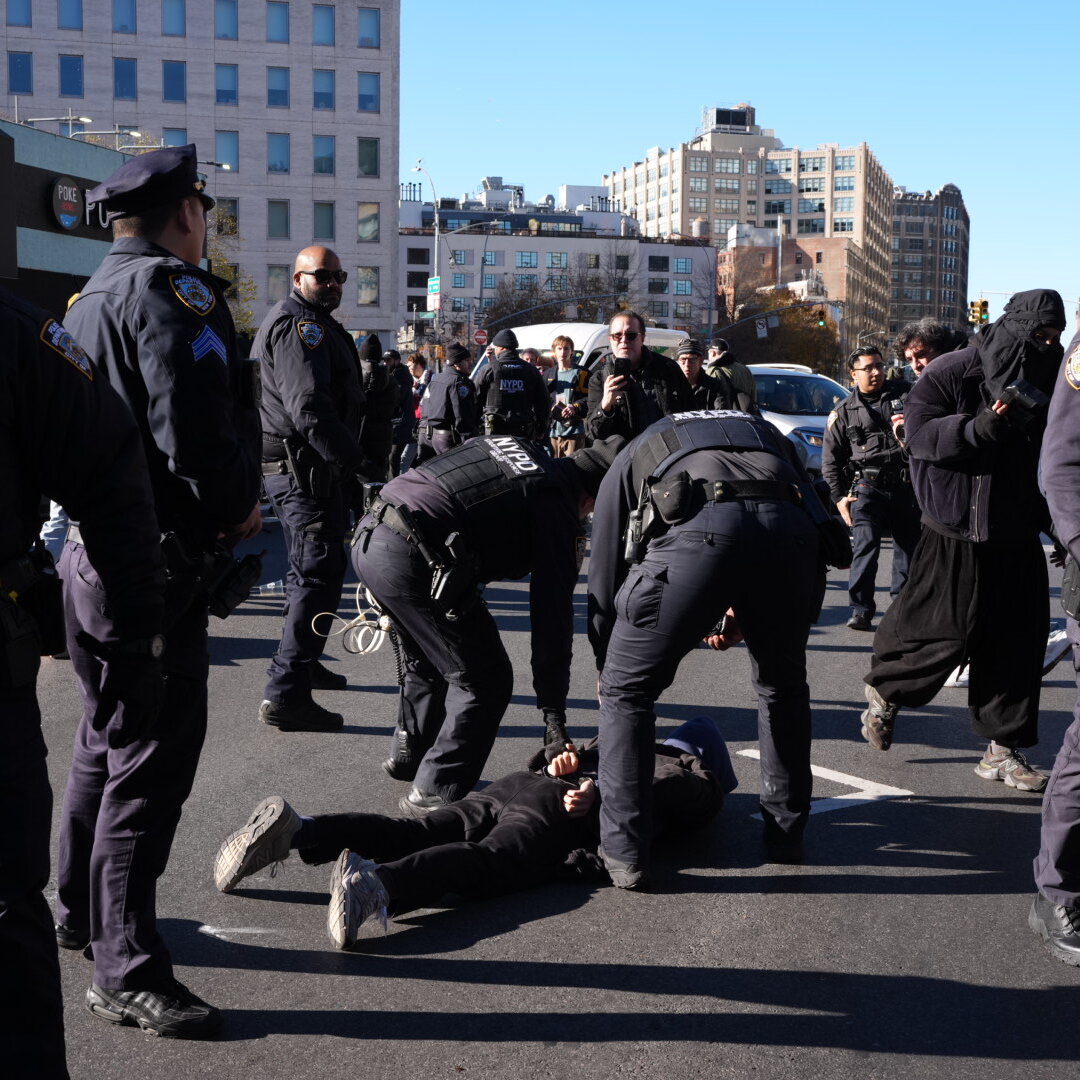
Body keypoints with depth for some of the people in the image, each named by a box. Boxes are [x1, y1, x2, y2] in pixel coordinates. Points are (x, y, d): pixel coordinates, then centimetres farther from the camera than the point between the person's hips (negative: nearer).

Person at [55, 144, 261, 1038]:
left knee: (108, 741, 22)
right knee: (154, 759, -5)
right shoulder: (168, 288, -13)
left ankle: (79, 911, 37)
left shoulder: (89, 299, 18)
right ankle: (127, 971, 2)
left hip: (91, 552, 10)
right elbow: (194, 426, -24)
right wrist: (238, 506, -8)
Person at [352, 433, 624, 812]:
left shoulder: (510, 445, 22)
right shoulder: (556, 507, 0)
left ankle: (407, 755, 45)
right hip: (412, 559, -9)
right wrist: (554, 713, 4)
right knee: (485, 680, 6)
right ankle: (436, 792, 11)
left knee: (426, 661, 30)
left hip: (367, 536, 9)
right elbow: (552, 613, -1)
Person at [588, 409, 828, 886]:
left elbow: (604, 580, 35)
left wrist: (607, 672, 48)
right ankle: (786, 834, 37)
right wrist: (745, 614, 37)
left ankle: (624, 853, 14)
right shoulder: (765, 432, 43)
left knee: (627, 690, 16)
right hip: (789, 528, 3)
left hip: (698, 531, -3)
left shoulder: (631, 457, 36)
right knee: (783, 686, 29)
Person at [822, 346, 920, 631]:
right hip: (867, 487, -2)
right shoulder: (844, 411, 8)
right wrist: (839, 496, -1)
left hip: (906, 487, 2)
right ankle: (861, 609, -11)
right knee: (866, 545, -15)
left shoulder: (904, 394, 10)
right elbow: (830, 458, 9)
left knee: (909, 546, 10)